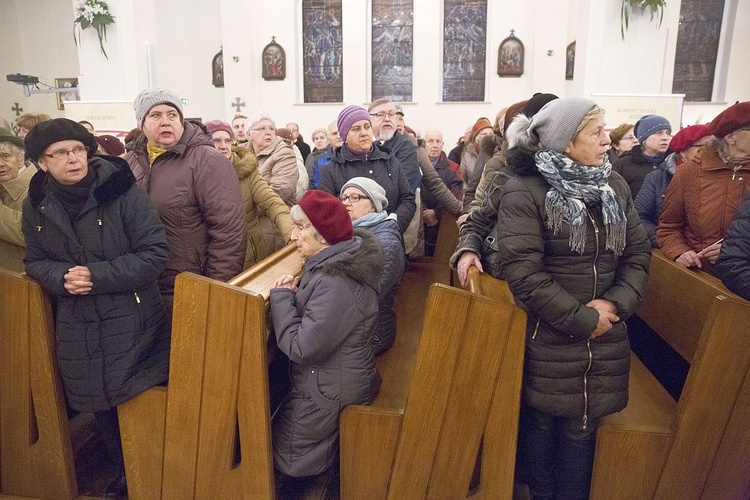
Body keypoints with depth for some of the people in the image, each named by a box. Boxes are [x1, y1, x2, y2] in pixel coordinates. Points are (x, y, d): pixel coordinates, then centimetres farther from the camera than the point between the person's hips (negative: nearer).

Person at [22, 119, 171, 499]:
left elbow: (155, 253, -16)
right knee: (102, 406, 17)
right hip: (78, 329, 5)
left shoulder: (121, 191, -14)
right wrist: (61, 277, -12)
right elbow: (35, 261, 11)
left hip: (133, 324, -4)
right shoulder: (36, 205, 2)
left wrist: (97, 275, -22)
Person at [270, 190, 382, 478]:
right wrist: (294, 292, -8)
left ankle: (348, 441, 17)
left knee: (285, 460, 9)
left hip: (329, 393, -9)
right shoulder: (340, 261, 0)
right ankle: (349, 430, 25)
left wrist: (282, 296, -17)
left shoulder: (337, 284, -30)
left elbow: (301, 347, -28)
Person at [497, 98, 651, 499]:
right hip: (546, 341, -4)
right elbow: (523, 274, -20)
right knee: (542, 423, 12)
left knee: (583, 427, 14)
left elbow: (638, 253, 7)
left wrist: (616, 303, -10)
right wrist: (582, 320, -16)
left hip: (605, 340, 5)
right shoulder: (525, 192, -14)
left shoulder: (615, 187, 6)